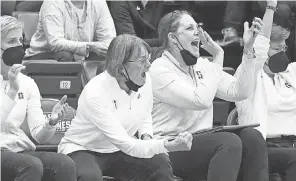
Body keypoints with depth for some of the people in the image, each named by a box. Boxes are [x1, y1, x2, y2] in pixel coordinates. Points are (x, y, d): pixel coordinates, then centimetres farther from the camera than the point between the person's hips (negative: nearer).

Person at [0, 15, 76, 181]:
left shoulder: (27, 84, 12)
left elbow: (39, 136, 4)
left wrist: (52, 122, -18)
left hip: (22, 151, 5)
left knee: (65, 164, -25)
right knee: (32, 165, -34)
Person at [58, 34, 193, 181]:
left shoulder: (144, 81, -9)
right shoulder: (95, 93, -30)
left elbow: (145, 119, 14)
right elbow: (126, 145, -33)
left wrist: (147, 137, -10)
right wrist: (169, 146, -43)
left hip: (117, 151, 6)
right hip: (82, 150, -6)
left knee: (160, 163, -20)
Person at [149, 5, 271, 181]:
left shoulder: (202, 66, 13)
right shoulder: (160, 70, -10)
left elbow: (239, 92, 2)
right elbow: (201, 100, -23)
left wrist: (248, 49, -5)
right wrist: (218, 59, -14)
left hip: (203, 143, 7)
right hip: (171, 148, -7)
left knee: (251, 136, -18)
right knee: (229, 141, -30)